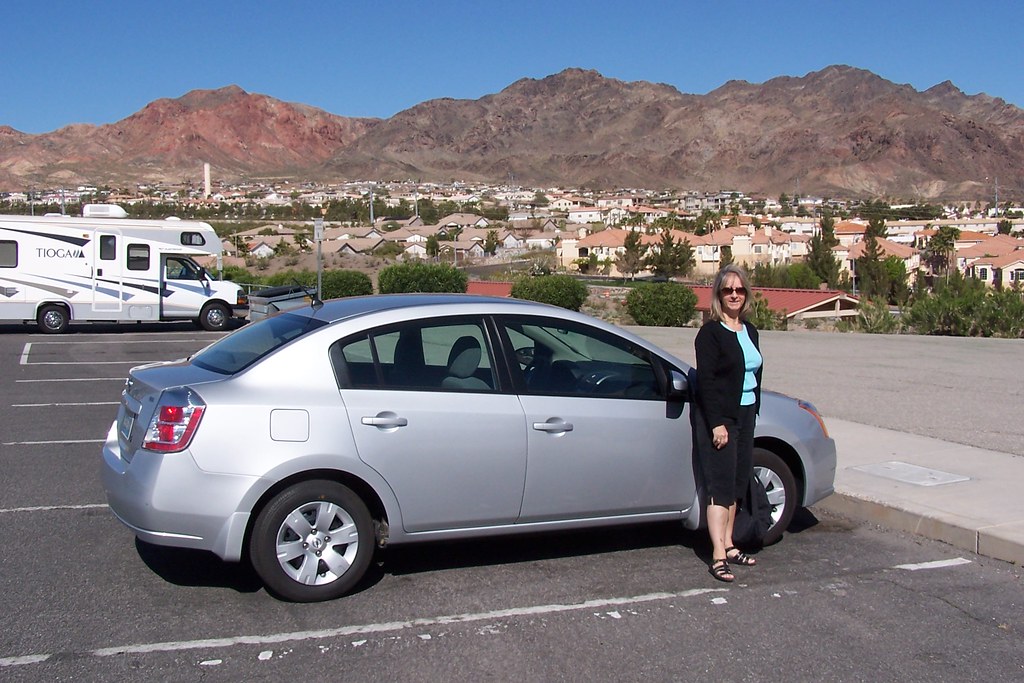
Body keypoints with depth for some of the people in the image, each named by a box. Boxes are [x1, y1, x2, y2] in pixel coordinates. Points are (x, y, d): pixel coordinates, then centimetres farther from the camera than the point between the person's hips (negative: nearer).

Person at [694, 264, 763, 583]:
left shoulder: (749, 331, 13)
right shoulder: (710, 332, -11)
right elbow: (706, 381, -16)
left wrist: (754, 410, 11)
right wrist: (717, 423, -20)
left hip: (745, 415, 8)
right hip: (720, 418, -8)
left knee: (738, 482, 13)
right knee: (721, 485, -8)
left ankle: (728, 545, 25)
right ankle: (718, 556, -7)